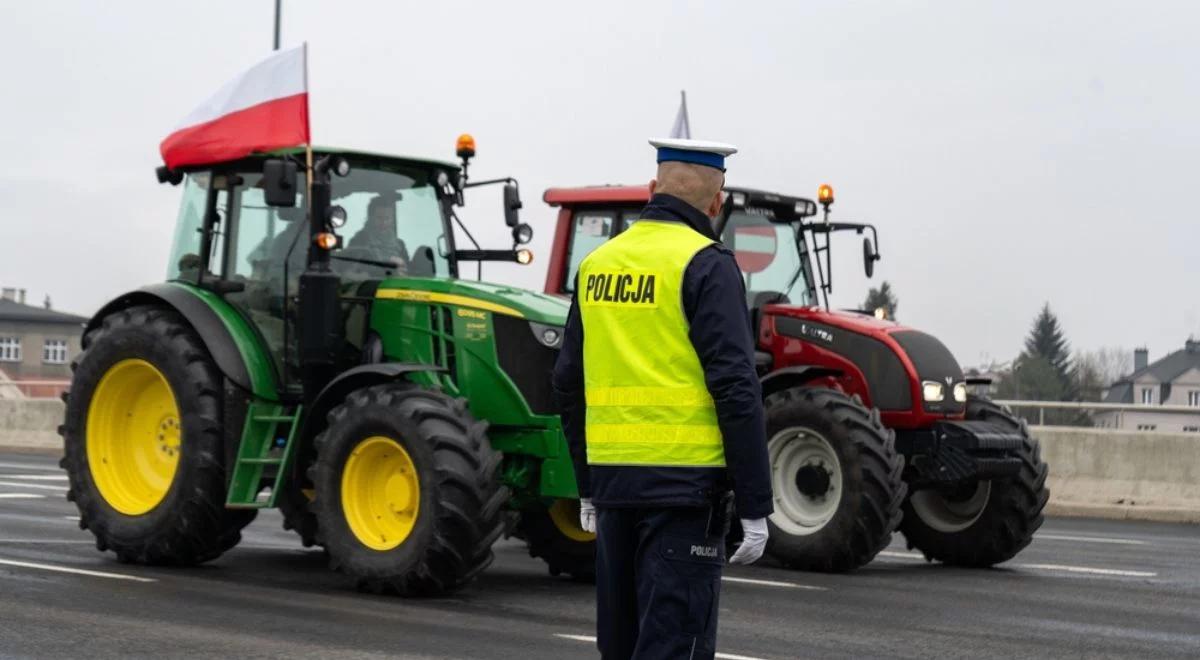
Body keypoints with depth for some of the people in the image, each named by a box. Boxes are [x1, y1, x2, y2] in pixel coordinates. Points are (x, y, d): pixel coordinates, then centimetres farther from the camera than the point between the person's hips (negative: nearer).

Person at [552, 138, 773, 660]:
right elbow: (735, 388, -15)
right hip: (685, 480, -6)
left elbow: (568, 382, 15)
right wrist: (754, 505, -12)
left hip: (612, 476, 6)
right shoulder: (706, 265, -9)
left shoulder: (598, 263, 11)